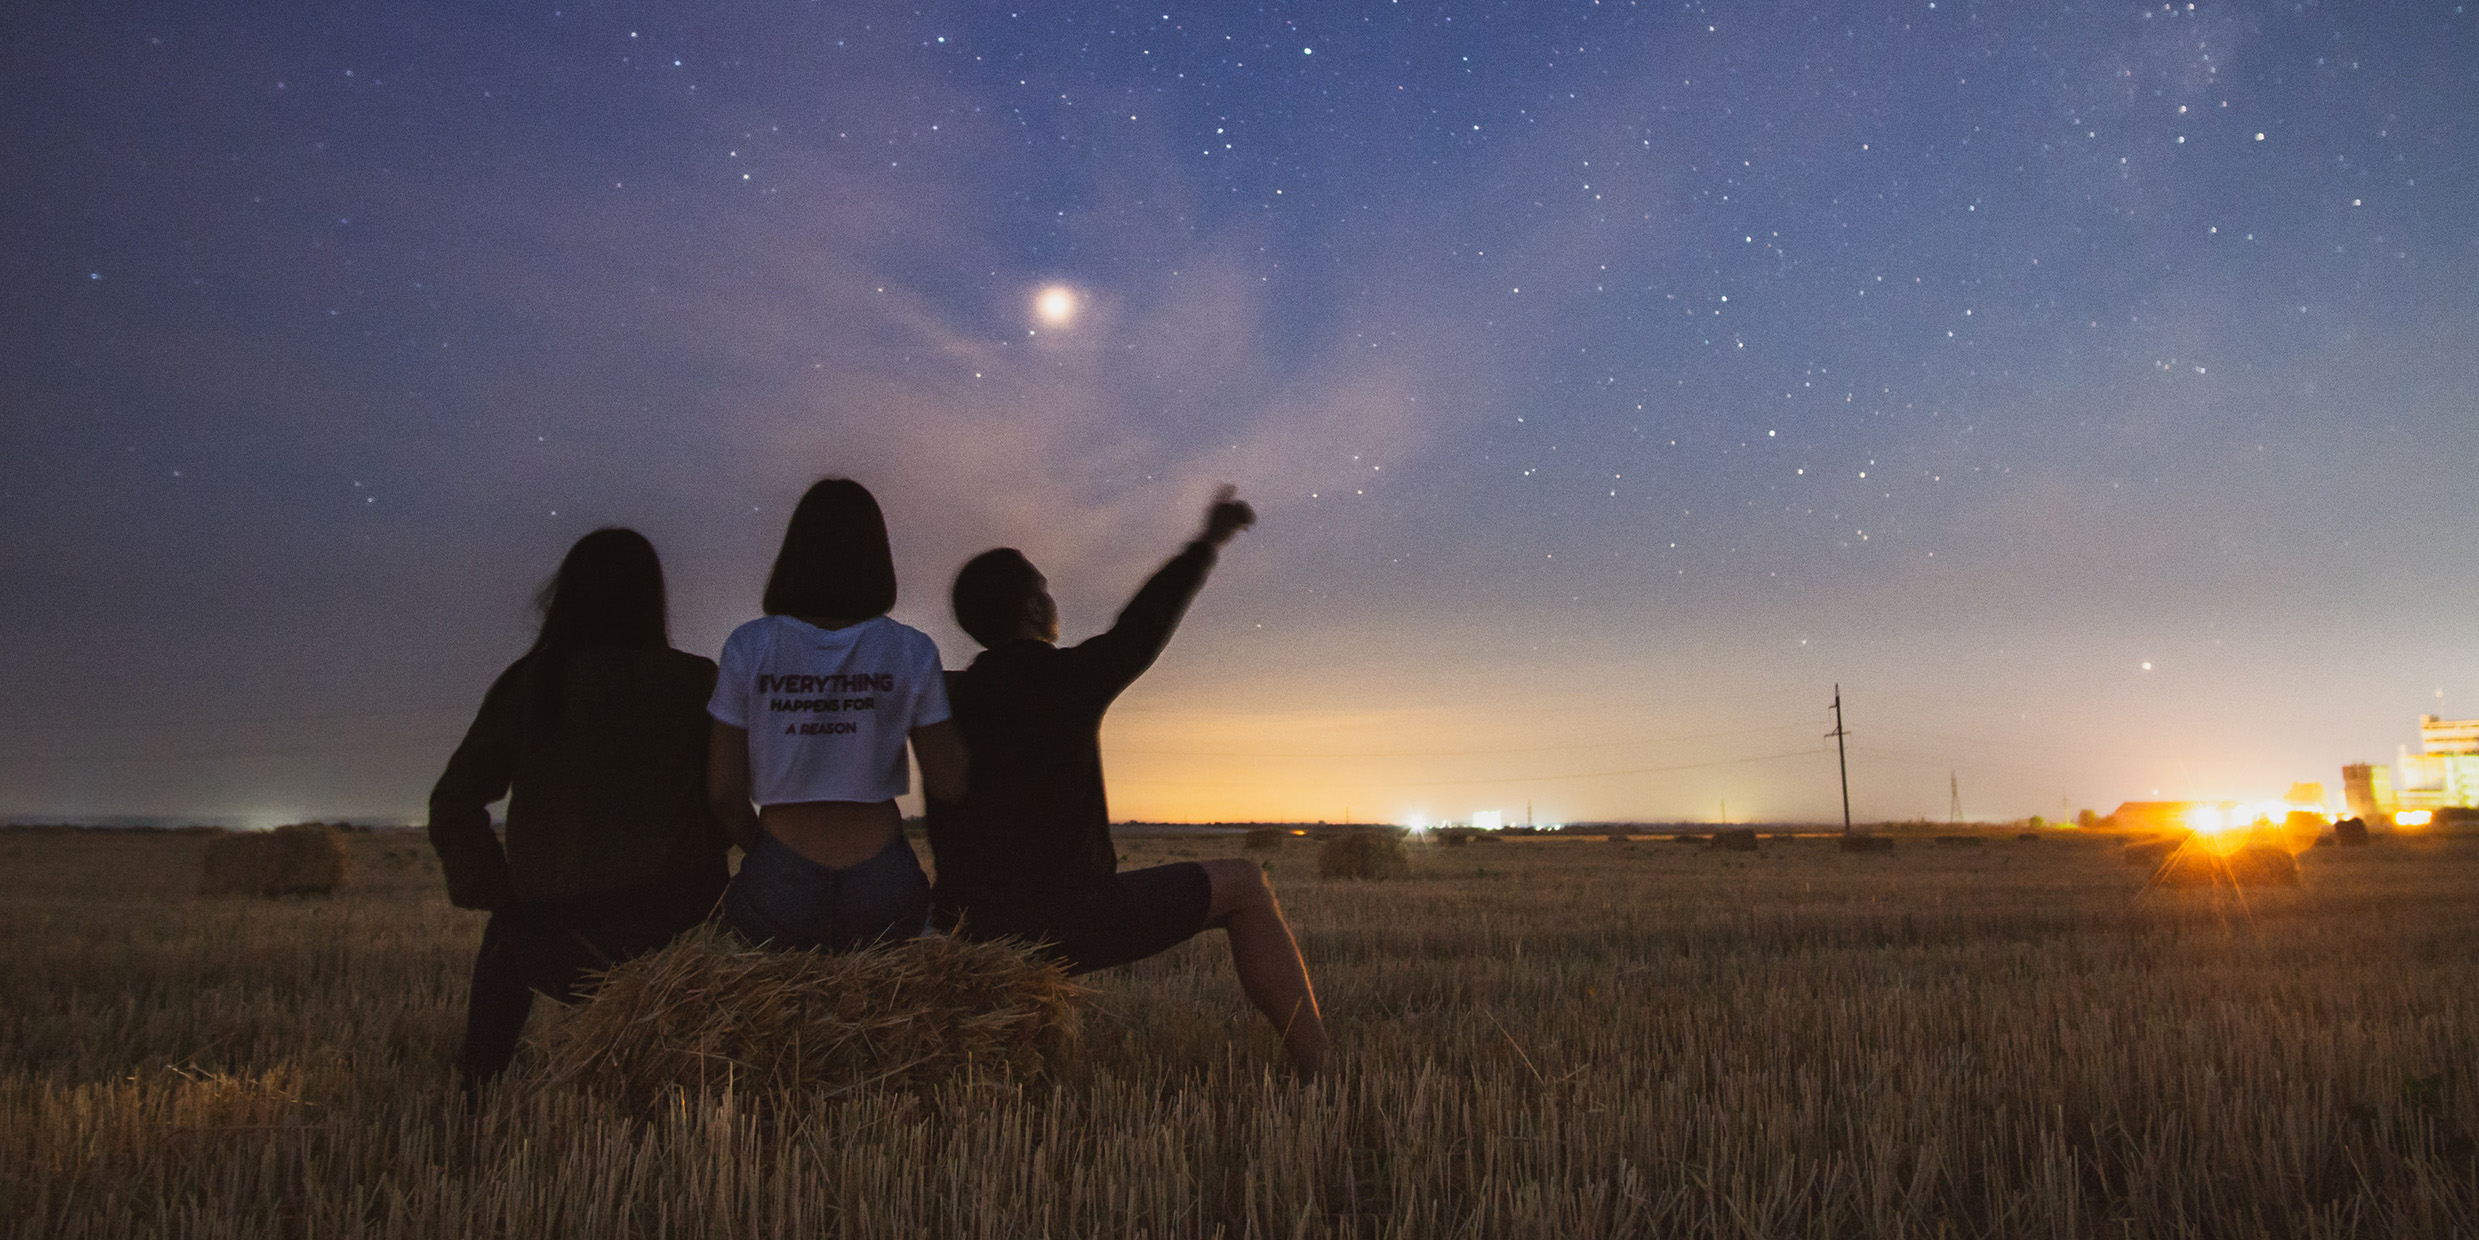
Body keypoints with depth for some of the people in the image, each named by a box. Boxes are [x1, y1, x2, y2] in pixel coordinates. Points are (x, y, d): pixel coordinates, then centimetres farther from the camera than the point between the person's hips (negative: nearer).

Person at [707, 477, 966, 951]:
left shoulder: (749, 646, -2)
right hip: (882, 886, 1)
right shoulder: (911, 650, -2)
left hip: (779, 887, 0)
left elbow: (724, 792, 0)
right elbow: (948, 783, 3)